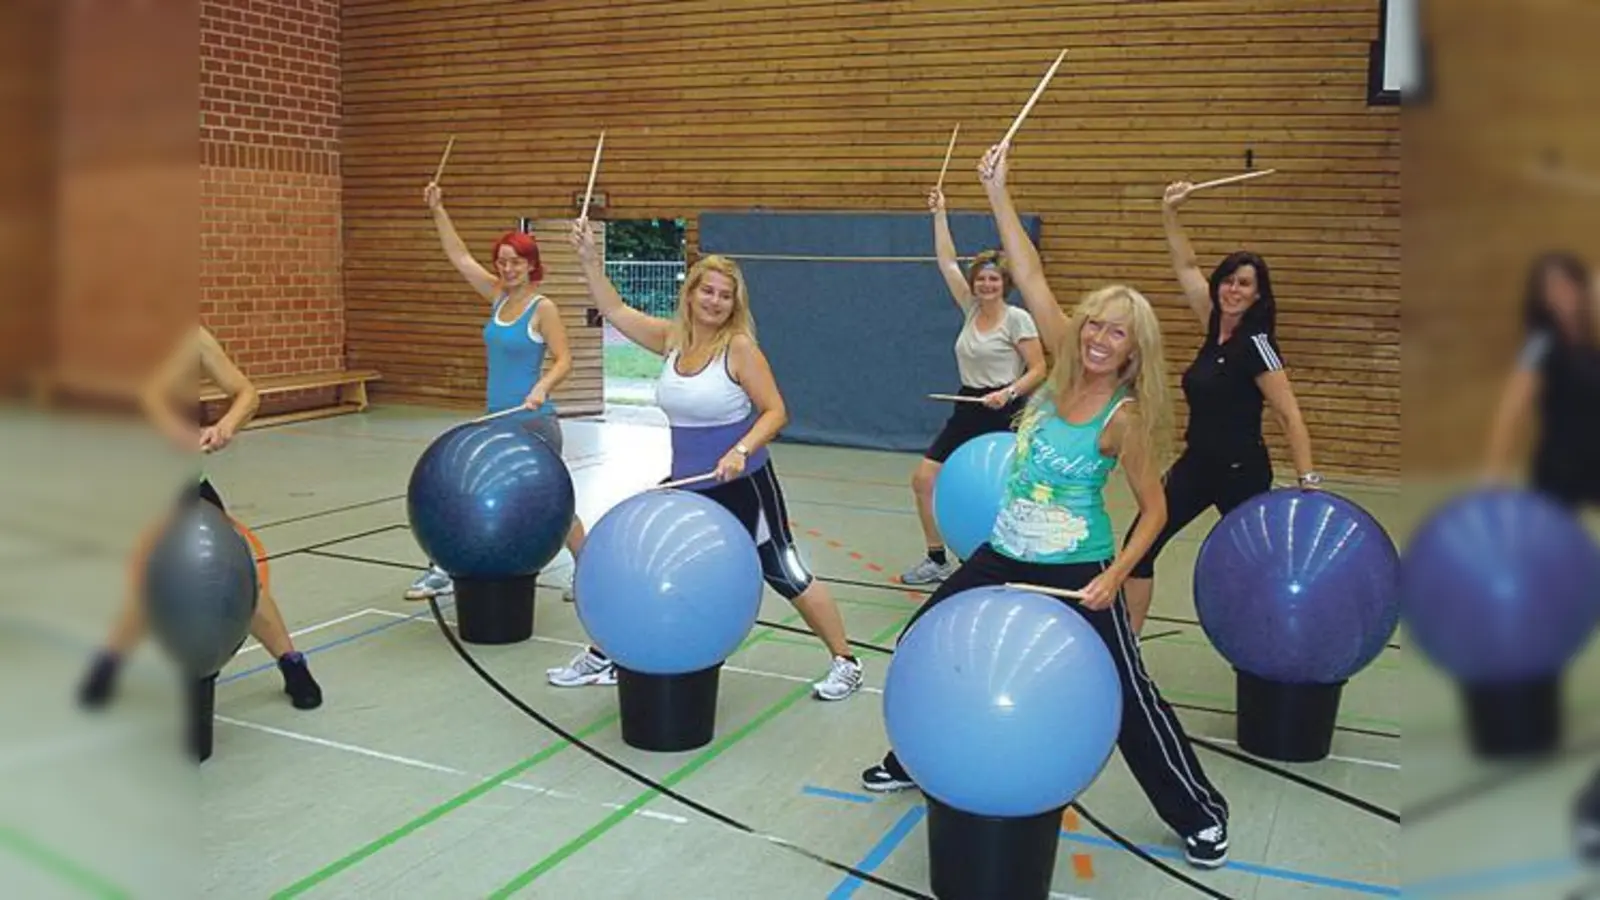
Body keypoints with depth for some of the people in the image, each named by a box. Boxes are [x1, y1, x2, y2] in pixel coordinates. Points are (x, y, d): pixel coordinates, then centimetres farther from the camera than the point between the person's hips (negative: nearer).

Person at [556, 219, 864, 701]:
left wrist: (742, 450, -32)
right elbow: (615, 310, 7)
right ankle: (604, 656, 25)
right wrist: (589, 257, -1)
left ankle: (845, 663, 19)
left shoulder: (740, 346, -16)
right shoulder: (672, 337, 0)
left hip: (743, 487, -6)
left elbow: (775, 412, -17)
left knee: (785, 575, 4)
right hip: (686, 486, 6)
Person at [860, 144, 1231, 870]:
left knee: (1127, 696, 1)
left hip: (1075, 573, -6)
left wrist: (1115, 577, -21)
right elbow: (1030, 279, -8)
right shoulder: (1065, 366, -3)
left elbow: (1154, 509, -10)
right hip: (1005, 556, 6)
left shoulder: (1125, 416, -16)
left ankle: (1200, 813, 22)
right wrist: (998, 193, -12)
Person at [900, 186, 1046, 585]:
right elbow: (946, 261, 9)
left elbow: (1038, 369, -10)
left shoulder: (1017, 319, -9)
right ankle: (938, 560, 12)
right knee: (924, 479, 1)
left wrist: (1008, 393, -23)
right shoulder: (971, 310, 7)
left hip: (1005, 414, -6)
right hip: (967, 410, 7)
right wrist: (939, 214, 9)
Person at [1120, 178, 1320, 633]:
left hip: (1242, 472, -7)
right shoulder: (1217, 327, 3)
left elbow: (1290, 415, -19)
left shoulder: (1255, 343, -17)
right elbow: (1187, 268, 13)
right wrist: (1170, 214, 6)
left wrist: (1308, 481, -23)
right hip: (1197, 464, 7)